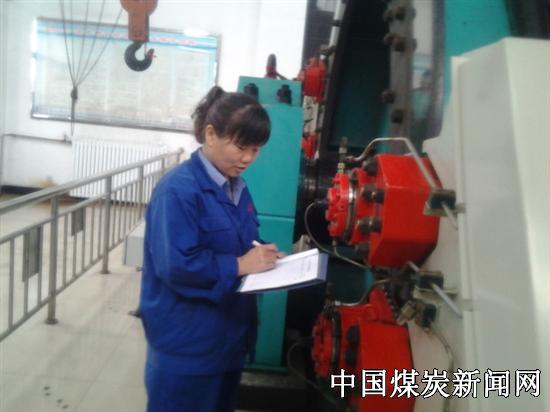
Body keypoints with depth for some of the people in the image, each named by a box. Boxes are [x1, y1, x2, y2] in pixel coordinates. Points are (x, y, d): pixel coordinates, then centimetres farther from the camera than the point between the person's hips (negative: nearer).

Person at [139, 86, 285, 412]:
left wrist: (263, 256, -5)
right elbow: (175, 265, -28)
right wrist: (240, 265, -23)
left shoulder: (236, 187, 7)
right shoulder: (178, 190, -22)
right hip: (187, 344, -8)